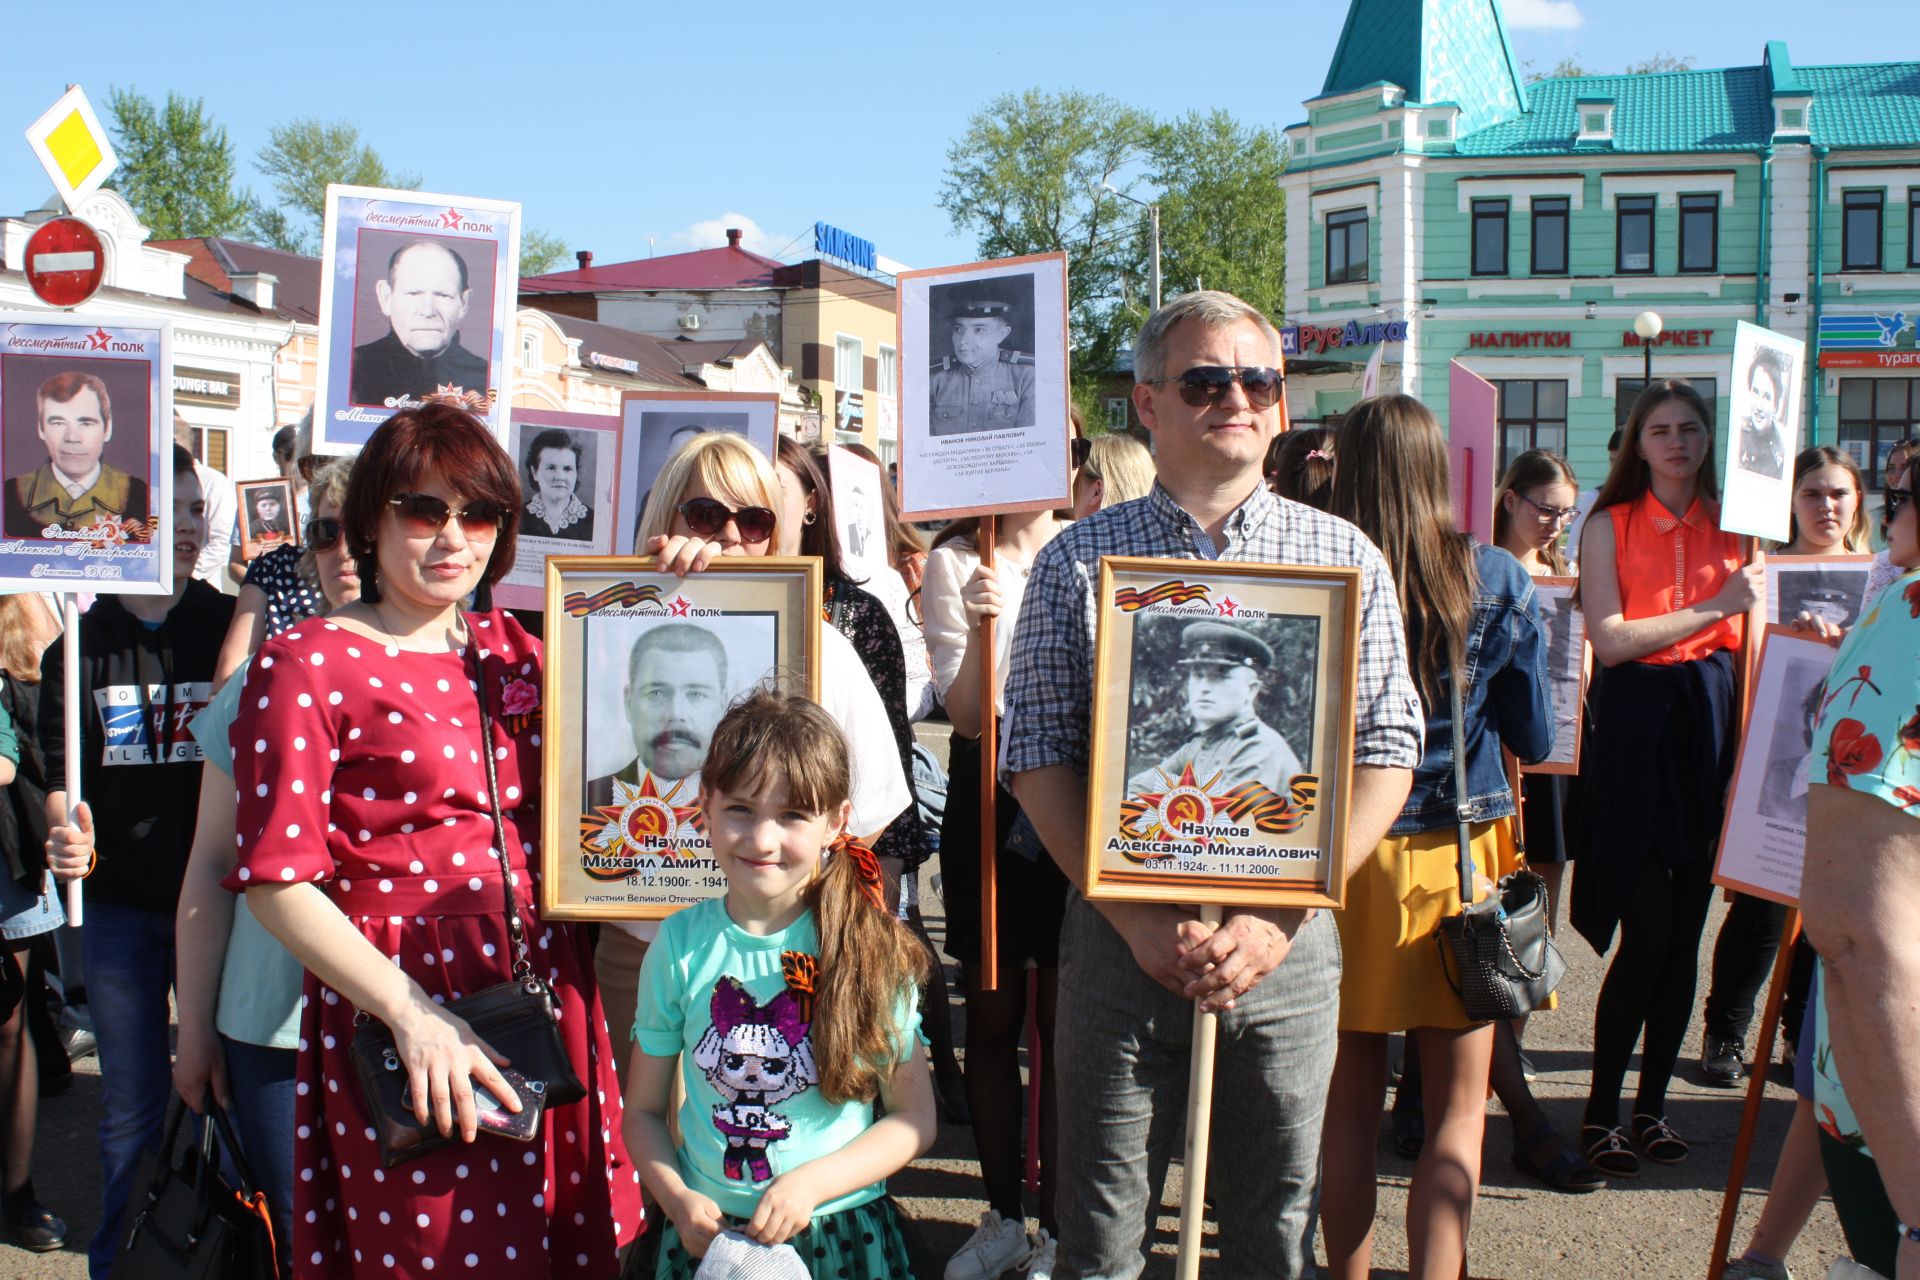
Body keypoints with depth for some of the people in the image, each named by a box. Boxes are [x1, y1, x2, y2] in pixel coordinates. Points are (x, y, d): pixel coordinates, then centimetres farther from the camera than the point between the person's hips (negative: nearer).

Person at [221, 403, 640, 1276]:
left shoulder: (511, 649, 12)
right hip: (406, 1015, -5)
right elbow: (274, 879, -10)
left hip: (545, 995, 6)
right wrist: (411, 1014, -18)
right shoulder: (307, 666, -5)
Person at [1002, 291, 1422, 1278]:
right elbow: (1037, 755, -1)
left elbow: (1386, 751, 2)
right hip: (1120, 938, -1)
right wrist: (1139, 918, -12)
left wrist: (1281, 915, -9)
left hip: (1287, 941, 1)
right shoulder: (1078, 562, 2)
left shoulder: (1346, 558, 6)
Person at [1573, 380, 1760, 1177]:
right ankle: (1601, 1113, 5)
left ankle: (1652, 1105, 19)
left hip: (1710, 722, 4)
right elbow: (1609, 639, -11)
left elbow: (1751, 642, 15)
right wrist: (1714, 608, -14)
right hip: (1635, 728, -4)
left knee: (1685, 933, 7)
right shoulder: (1610, 527, 1)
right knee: (1647, 933, -7)